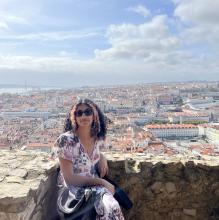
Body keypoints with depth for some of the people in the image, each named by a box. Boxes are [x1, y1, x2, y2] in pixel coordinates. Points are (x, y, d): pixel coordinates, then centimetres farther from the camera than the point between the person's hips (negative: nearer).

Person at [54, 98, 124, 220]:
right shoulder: (66, 140, -19)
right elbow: (69, 178, -18)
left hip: (95, 184, 5)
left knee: (112, 206, -25)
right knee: (111, 209, -26)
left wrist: (102, 158, -2)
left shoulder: (98, 138, -3)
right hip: (73, 187, -4)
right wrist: (101, 181, -16)